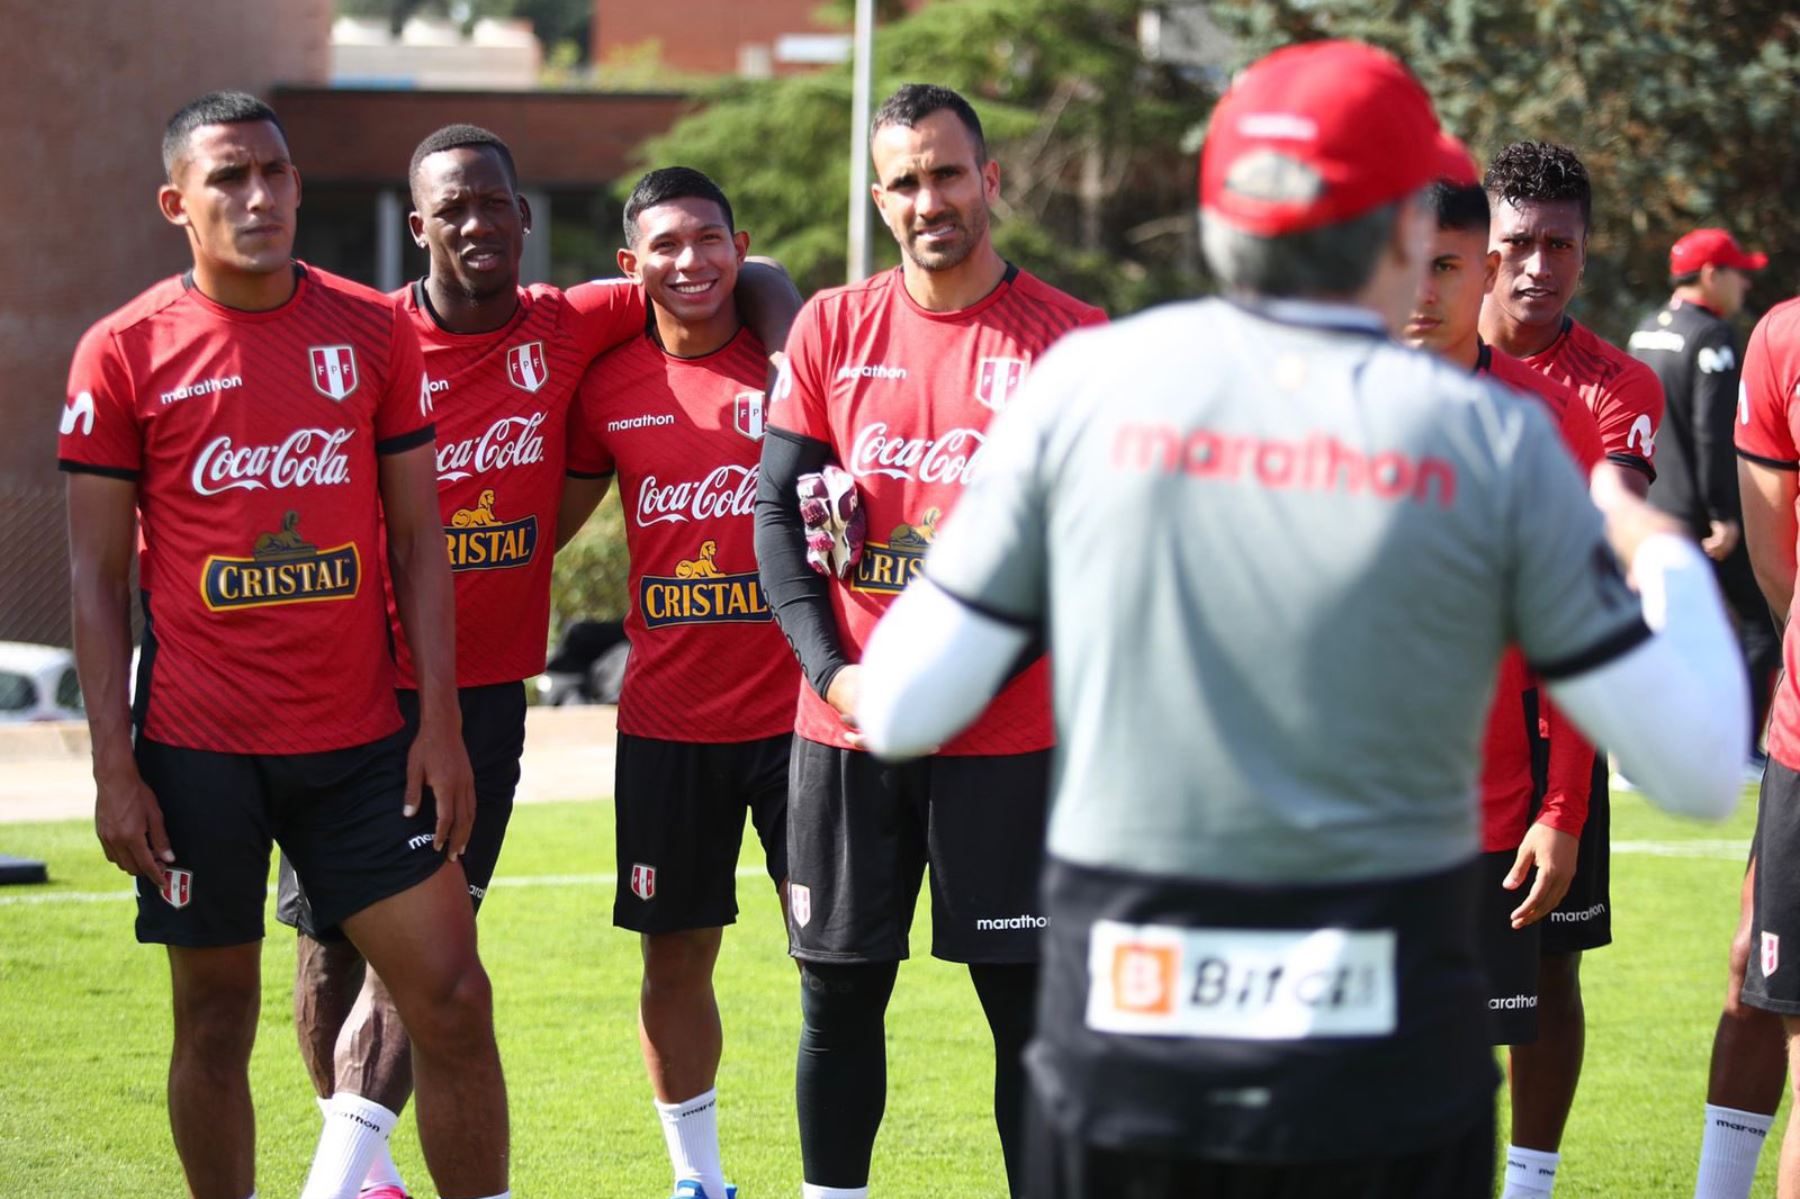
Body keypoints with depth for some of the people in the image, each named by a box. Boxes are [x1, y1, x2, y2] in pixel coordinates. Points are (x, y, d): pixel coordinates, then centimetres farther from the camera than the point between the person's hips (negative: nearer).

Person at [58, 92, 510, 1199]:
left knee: (452, 998, -3)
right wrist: (115, 765, -6)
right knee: (215, 1017, 5)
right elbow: (97, 574, 0)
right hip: (197, 747, -2)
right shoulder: (126, 352, -2)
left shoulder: (375, 331, 5)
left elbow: (418, 536, 7)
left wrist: (441, 722, -1)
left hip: (359, 735, 2)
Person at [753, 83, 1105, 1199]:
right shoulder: (833, 328, 7)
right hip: (849, 722, 3)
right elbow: (779, 509, 5)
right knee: (839, 994, 7)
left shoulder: (1069, 341, -1)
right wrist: (836, 673, -7)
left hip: (1007, 731, -2)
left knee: (1027, 1002, -1)